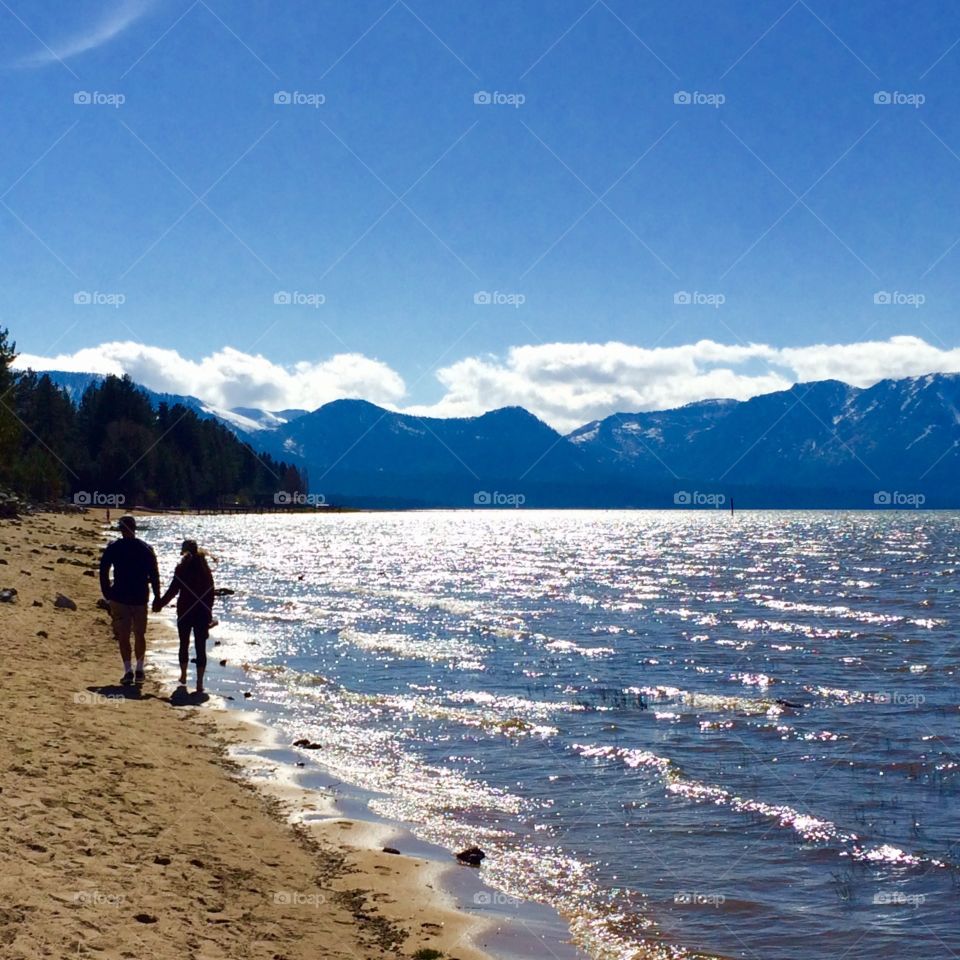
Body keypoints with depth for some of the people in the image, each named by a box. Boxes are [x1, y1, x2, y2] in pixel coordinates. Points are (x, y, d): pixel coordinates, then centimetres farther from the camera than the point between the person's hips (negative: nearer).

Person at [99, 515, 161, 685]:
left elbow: (103, 571, -3)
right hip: (140, 598, 2)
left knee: (123, 636, 1)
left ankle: (128, 670, -7)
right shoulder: (146, 549, 1)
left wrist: (107, 595, 5)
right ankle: (139, 670, 16)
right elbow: (154, 575, 0)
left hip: (119, 598, -2)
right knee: (140, 635, 12)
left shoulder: (113, 548, -3)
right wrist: (157, 597, 5)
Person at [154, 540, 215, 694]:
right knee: (201, 647, 1)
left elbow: (173, 590, -9)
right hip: (202, 613, 2)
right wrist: (209, 614, 15)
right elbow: (211, 594, 6)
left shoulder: (182, 569, -8)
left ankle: (183, 676, 28)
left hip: (185, 612, -2)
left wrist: (159, 604, 4)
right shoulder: (205, 570, 3)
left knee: (184, 644, 16)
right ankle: (199, 683, -4)